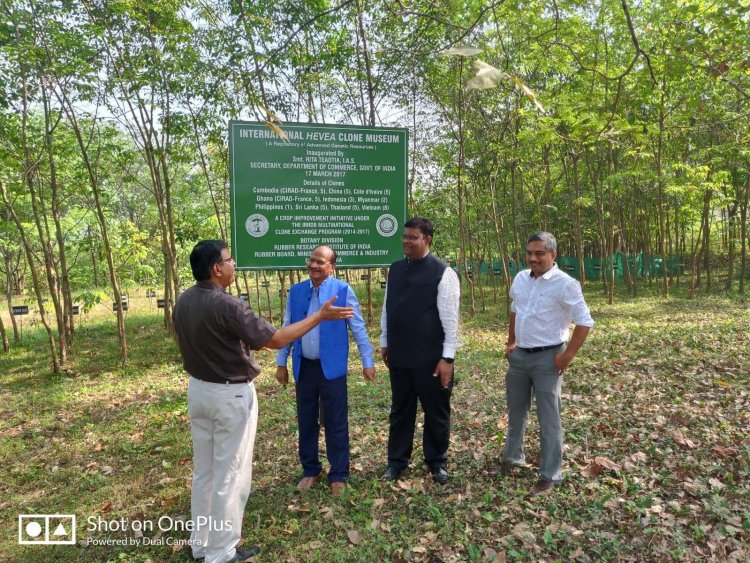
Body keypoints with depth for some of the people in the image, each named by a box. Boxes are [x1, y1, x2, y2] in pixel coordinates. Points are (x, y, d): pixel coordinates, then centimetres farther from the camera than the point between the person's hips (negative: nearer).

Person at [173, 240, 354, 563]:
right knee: (230, 474, 6)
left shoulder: (183, 302, 0)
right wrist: (320, 316, -14)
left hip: (198, 389, 8)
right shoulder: (226, 305, -25)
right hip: (231, 395, -8)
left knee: (203, 469, 20)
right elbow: (275, 340, -20)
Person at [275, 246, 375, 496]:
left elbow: (358, 328, -4)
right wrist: (281, 363, 11)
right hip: (303, 367, 4)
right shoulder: (295, 291, 5)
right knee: (306, 422, 14)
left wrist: (367, 361, -5)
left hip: (331, 367, -4)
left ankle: (338, 475, 22)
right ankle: (310, 470, 32)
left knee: (336, 423, 6)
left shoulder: (343, 290, -7)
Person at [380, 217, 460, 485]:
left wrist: (447, 357, -14)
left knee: (436, 412, 13)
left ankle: (437, 462, 33)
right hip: (399, 355, 5)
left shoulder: (443, 273, -12)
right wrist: (385, 343, 14)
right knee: (400, 410, 17)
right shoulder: (395, 269, 6)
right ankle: (397, 460, 34)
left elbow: (450, 319, -13)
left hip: (430, 358, -5)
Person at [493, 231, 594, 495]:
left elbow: (585, 322, -14)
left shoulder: (565, 284, -16)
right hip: (519, 355, 7)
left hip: (547, 358, -6)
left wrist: (568, 355, -15)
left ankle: (550, 475, 17)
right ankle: (512, 459, 38)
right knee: (515, 411, 19)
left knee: (548, 418, 3)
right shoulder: (520, 279, 4)